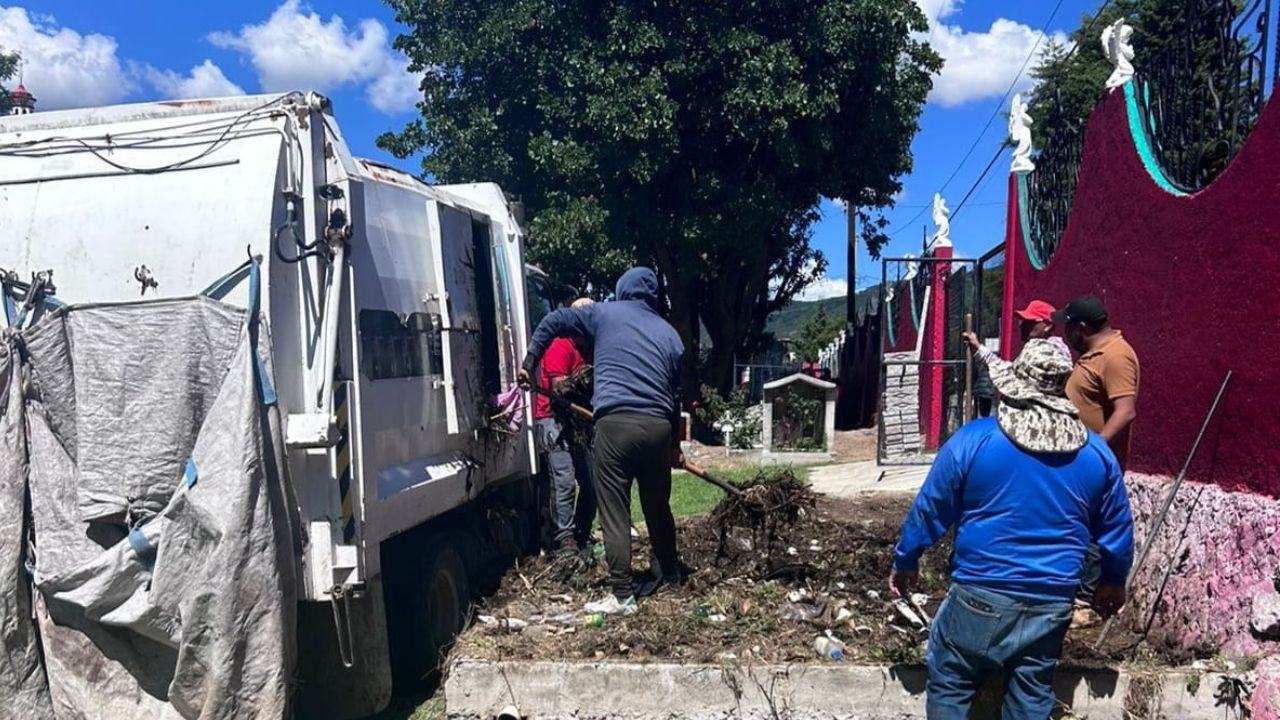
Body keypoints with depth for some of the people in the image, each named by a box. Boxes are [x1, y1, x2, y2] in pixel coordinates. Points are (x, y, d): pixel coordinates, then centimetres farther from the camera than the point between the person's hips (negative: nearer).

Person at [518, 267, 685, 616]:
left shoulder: (604, 313, 12)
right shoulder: (669, 333, 20)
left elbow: (553, 322, 6)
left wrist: (528, 364, 16)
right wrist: (675, 445, 29)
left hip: (616, 422, -4)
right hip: (659, 426, 4)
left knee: (615, 512, -1)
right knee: (657, 505, 21)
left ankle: (622, 595, -1)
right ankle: (669, 571, 38)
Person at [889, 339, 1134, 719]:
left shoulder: (973, 440, -12)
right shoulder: (1097, 453, -1)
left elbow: (929, 510, -3)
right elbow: (1116, 529, 11)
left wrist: (905, 561, 12)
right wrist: (1113, 581, 29)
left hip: (982, 595, -3)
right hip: (1053, 601, 4)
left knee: (949, 682, 13)